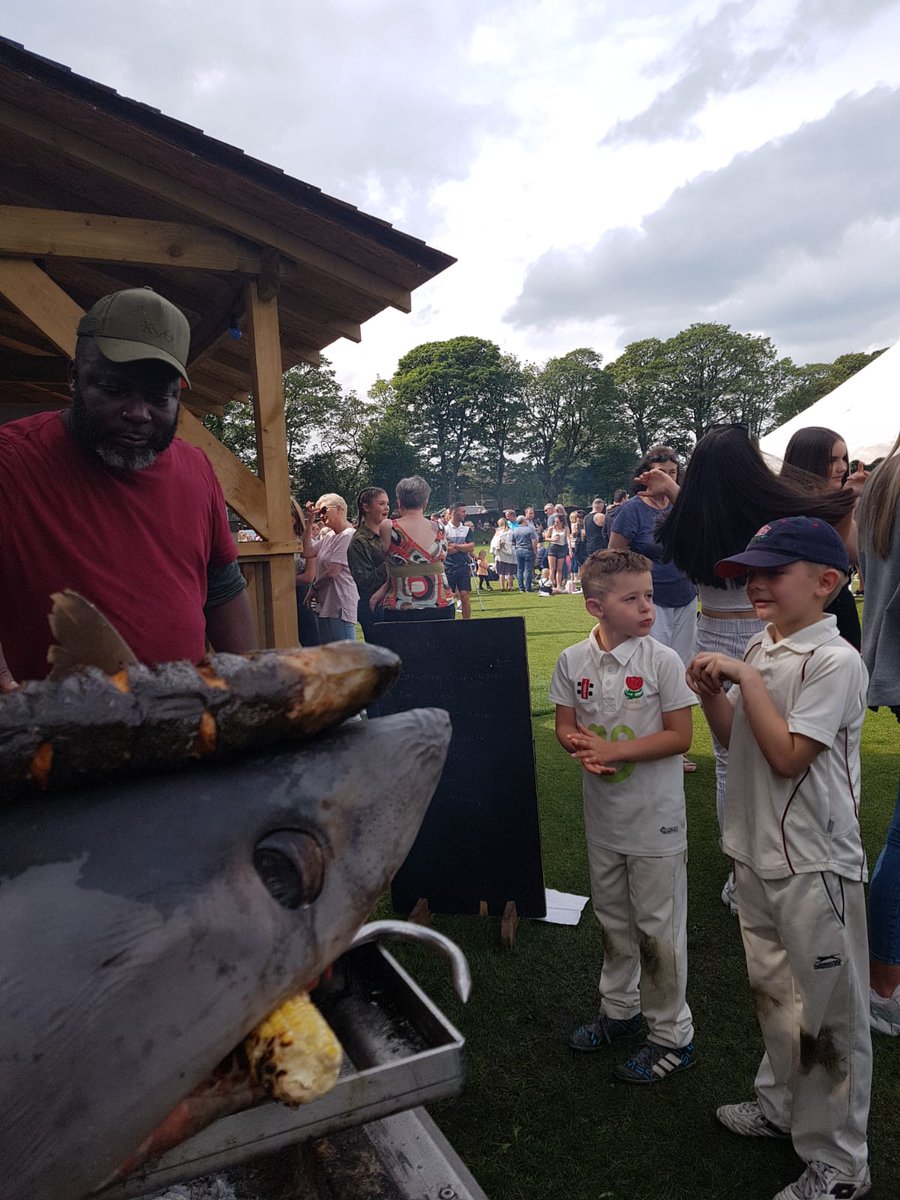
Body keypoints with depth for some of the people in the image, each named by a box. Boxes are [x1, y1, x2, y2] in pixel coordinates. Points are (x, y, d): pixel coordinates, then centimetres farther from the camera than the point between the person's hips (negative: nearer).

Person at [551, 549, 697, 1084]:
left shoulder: (662, 660, -15)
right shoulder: (573, 660, -4)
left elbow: (680, 736, -15)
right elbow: (565, 725, 3)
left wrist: (615, 749, -23)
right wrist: (583, 748, -19)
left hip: (656, 818, -4)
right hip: (603, 815, 4)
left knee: (658, 927, 8)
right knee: (613, 918, 22)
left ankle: (672, 1035, 28)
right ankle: (620, 1009, 44)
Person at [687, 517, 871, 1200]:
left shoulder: (834, 661, -19)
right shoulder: (759, 649, 6)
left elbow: (788, 756, -23)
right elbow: (735, 740, 11)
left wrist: (747, 679, -21)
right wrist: (712, 694, -6)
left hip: (814, 866, -8)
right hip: (758, 853, 8)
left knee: (826, 1011, 8)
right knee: (772, 990, 24)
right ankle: (782, 1106, 46)